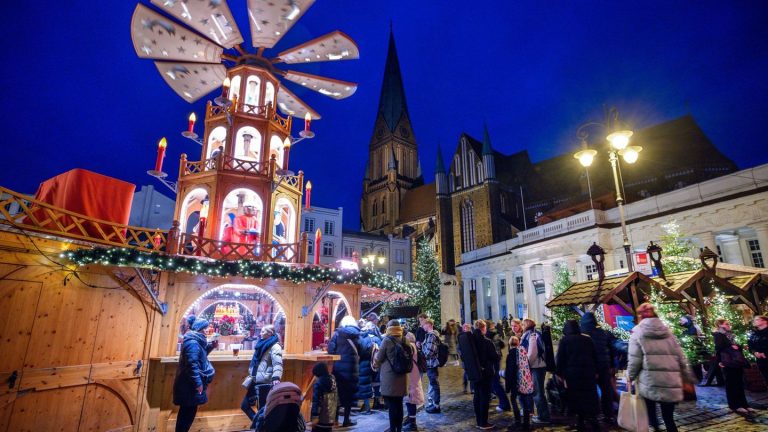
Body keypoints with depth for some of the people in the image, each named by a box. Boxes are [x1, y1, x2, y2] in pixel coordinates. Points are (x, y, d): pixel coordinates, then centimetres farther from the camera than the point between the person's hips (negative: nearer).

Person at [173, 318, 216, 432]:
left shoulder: (195, 340, 10)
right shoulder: (193, 342, -23)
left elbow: (200, 356, 23)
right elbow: (192, 364, -28)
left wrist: (210, 346, 10)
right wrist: (198, 383, -26)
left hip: (189, 384, 10)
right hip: (190, 385, -10)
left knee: (186, 411, 19)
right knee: (189, 411, 0)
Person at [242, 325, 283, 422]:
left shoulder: (274, 346, -12)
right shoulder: (262, 344, 15)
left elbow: (277, 364, -25)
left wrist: (276, 377, -41)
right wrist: (252, 375, 33)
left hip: (265, 383, -9)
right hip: (256, 381, 9)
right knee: (244, 405, 13)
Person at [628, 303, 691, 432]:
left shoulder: (638, 333, 0)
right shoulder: (667, 332, 11)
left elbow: (634, 360, -5)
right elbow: (681, 358, 11)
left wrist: (630, 377, 7)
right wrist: (685, 376, 22)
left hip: (650, 383, -3)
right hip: (671, 384, 4)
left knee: (651, 415, 14)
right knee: (668, 418, 10)